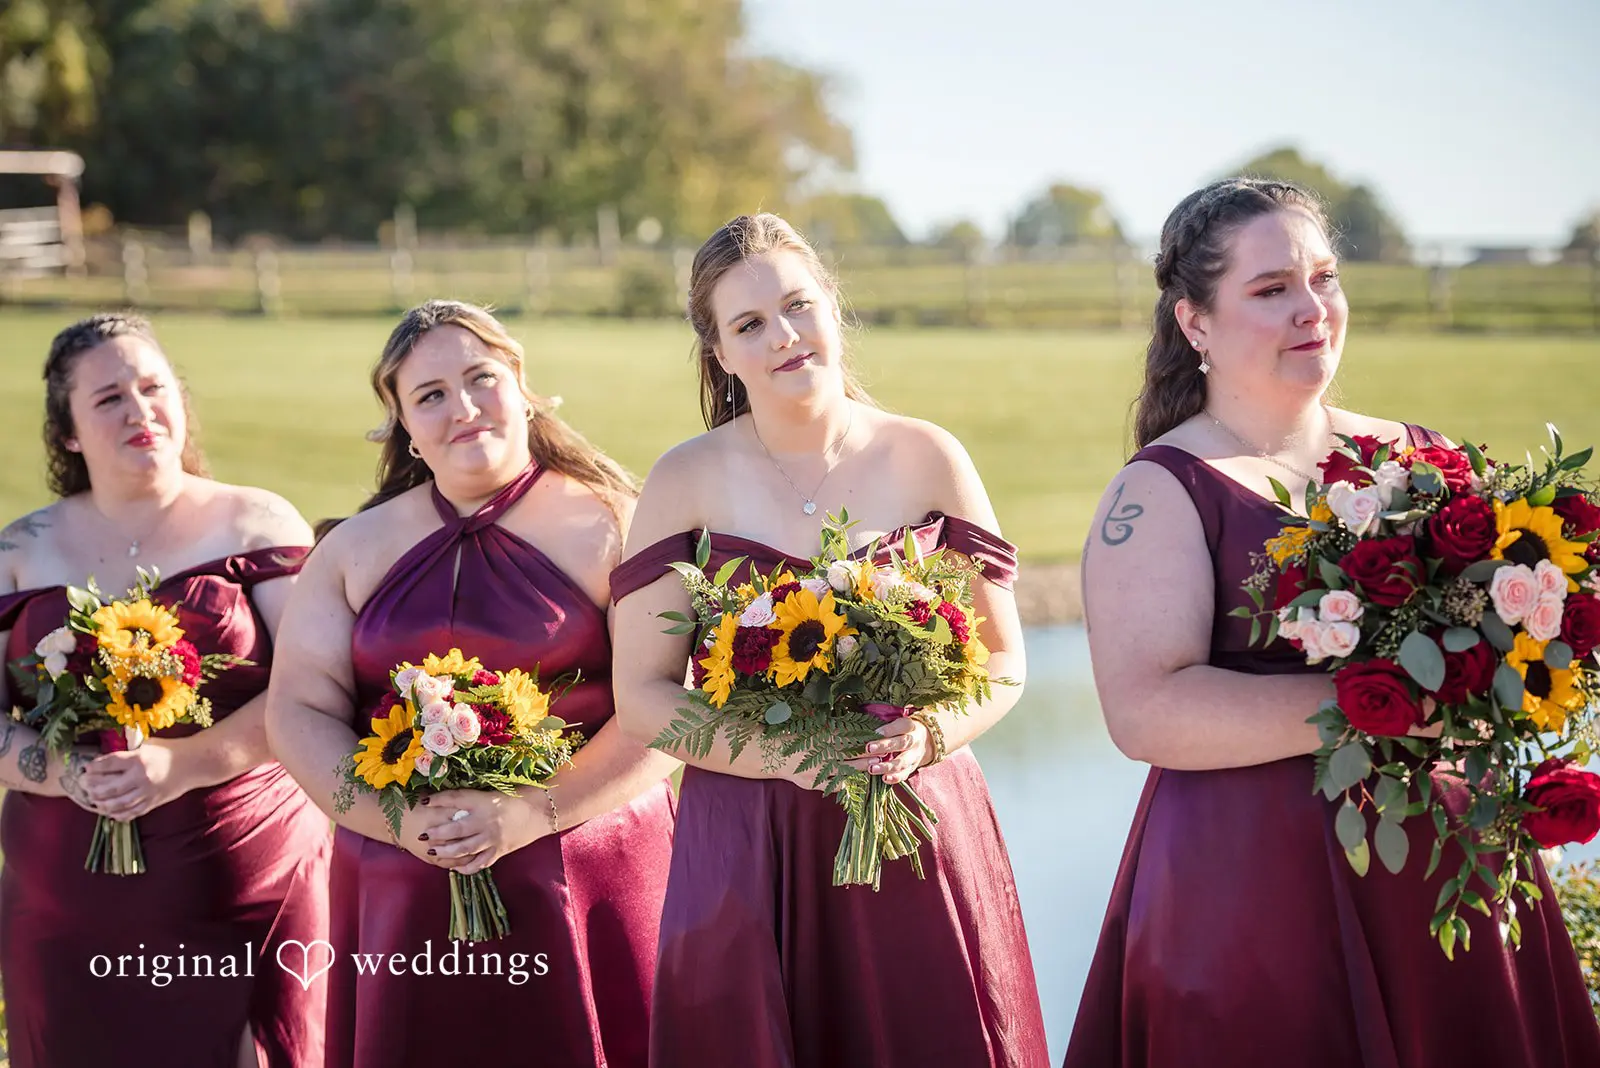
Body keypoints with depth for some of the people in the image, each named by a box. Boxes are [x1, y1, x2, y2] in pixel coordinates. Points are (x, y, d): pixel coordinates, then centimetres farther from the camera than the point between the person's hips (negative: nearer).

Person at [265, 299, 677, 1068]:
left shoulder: (608, 528, -1)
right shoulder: (354, 550, 10)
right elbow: (298, 713, 3)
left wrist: (530, 815, -19)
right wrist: (401, 821, -13)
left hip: (589, 883, -2)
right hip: (402, 899, 3)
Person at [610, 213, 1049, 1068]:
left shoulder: (929, 460, 3)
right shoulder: (686, 482, 0)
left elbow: (1003, 660, 7)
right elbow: (642, 694, -2)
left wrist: (929, 735, -13)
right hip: (744, 846, -1)